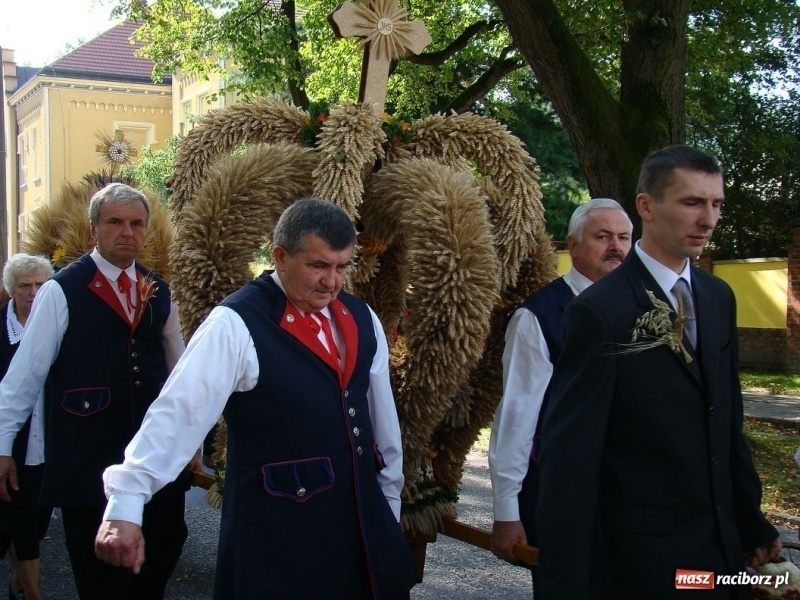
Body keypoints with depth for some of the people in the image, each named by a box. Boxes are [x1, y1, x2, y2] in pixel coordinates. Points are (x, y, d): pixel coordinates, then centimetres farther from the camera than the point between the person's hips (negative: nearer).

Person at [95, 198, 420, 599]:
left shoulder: (362, 320, 5)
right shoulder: (236, 325, -15)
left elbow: (383, 417, 12)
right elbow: (179, 411, -21)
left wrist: (389, 500, 17)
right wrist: (125, 505, -28)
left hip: (362, 520, 6)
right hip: (277, 535, -6)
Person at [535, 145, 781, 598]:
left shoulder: (719, 298, 6)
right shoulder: (601, 311, -16)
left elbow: (728, 423, 12)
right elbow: (570, 454, -18)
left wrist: (753, 523, 12)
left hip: (723, 545, 7)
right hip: (640, 556, -6)